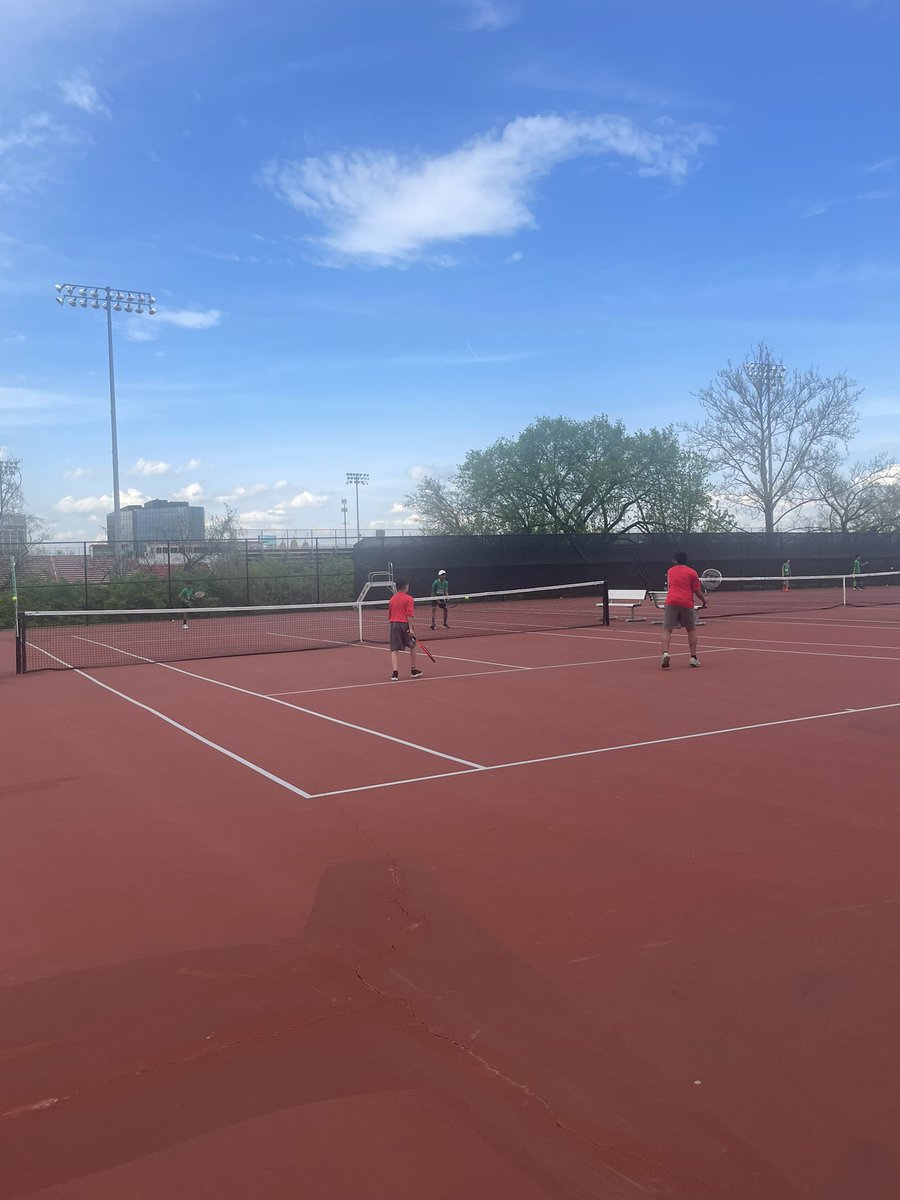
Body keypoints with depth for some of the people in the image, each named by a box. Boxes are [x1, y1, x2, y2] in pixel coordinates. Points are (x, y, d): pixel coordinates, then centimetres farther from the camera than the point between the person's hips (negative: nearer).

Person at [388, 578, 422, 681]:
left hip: (393, 624, 4)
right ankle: (413, 670, 22)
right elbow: (409, 615, -13)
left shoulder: (392, 599, 11)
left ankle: (395, 673, -11)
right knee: (412, 647, 16)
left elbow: (389, 614, 16)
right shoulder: (409, 598, -4)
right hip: (404, 624, -3)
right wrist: (410, 628, -15)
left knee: (394, 649, 1)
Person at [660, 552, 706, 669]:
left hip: (671, 602, 1)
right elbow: (697, 591, 4)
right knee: (692, 629, 16)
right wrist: (704, 600, 23)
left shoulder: (670, 571, 18)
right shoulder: (692, 572, 7)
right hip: (687, 603, -1)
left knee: (667, 630, 1)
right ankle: (693, 657, 12)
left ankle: (665, 652, -23)